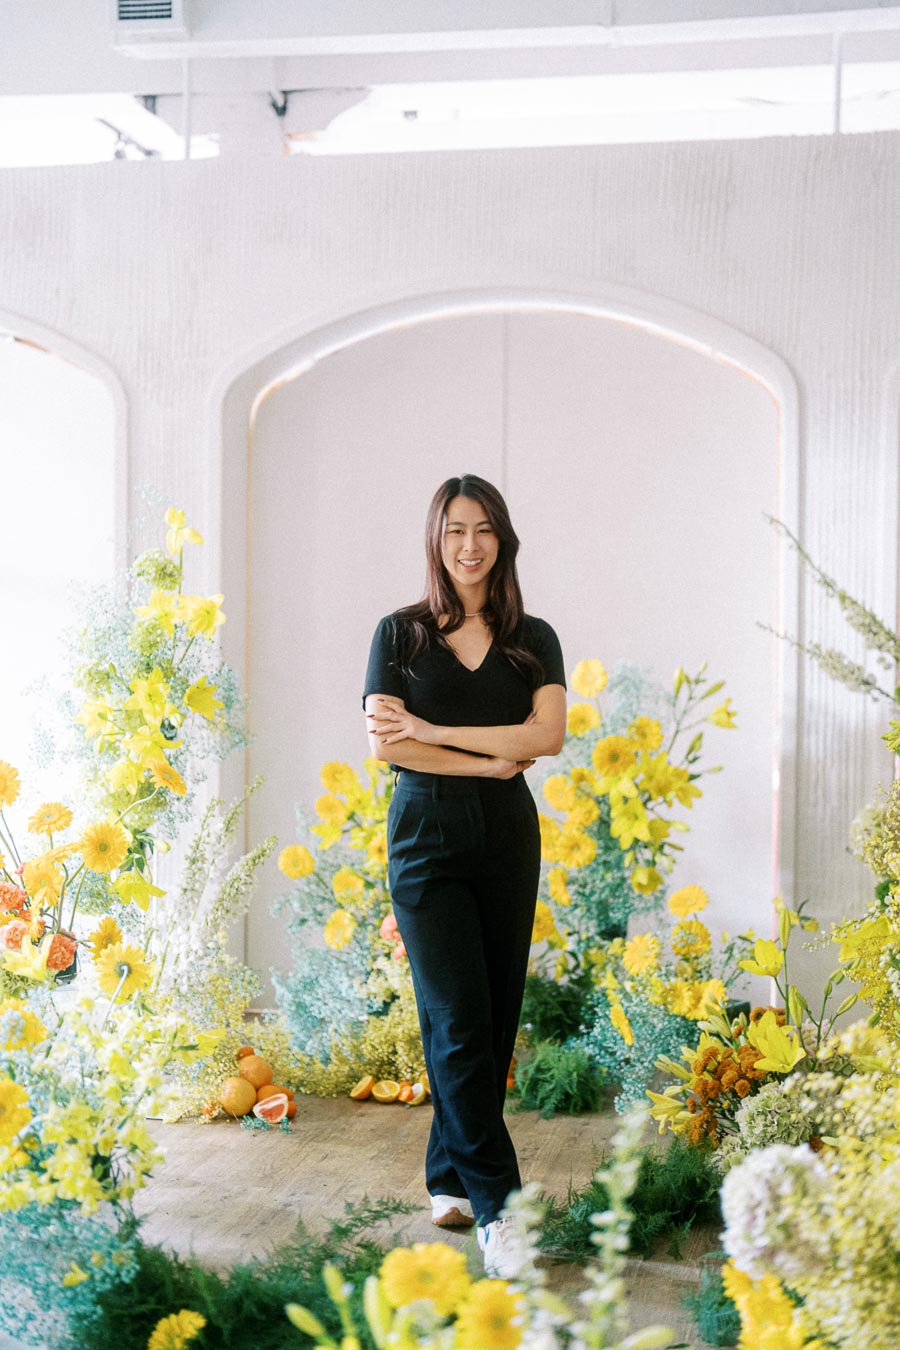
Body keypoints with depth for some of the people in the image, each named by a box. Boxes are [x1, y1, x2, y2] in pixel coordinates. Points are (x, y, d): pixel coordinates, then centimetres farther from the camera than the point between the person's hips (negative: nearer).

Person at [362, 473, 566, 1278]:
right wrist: (491, 761, -10)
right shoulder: (400, 634, 4)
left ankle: (450, 1178, 20)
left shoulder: (534, 639, 8)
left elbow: (547, 735, -7)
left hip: (507, 835, 3)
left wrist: (433, 730, -12)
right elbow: (385, 743, -7)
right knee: (459, 1019, -9)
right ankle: (493, 1201, -7)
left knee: (496, 1017, 5)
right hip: (427, 835, -3)